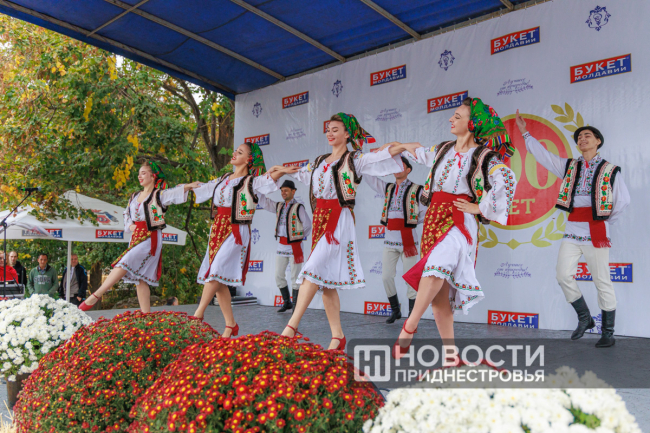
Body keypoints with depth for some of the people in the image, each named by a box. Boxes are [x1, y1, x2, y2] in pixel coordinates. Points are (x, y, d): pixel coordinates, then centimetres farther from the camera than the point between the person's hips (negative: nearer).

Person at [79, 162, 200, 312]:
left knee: (124, 263, -20)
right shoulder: (135, 196, 18)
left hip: (151, 238, -7)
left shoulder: (160, 195, -2)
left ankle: (95, 296, -14)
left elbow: (178, 191, -15)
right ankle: (146, 315, 6)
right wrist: (130, 225, 6)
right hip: (136, 238, 7)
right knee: (139, 278, 4)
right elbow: (126, 213, 25)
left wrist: (190, 185, -34)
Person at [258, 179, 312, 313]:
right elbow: (264, 202, 10)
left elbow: (307, 225, -8)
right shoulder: (279, 206, 10)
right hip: (281, 246, 6)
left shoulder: (298, 207, -9)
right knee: (278, 276, 9)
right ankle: (287, 302, 24)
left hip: (294, 247, -6)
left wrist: (300, 237, 0)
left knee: (295, 278, 0)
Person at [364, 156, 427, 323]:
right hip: (389, 240, 4)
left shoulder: (417, 190, 2)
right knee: (386, 277, 4)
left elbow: (425, 214, 2)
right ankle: (395, 310, 22)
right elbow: (368, 176, 16)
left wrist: (408, 222, -5)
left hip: (408, 240, -4)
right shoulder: (387, 188, 14)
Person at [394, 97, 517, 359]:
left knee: (435, 268, -32)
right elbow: (420, 153, 39)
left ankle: (409, 326, -24)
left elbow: (507, 180, -16)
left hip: (459, 220, -6)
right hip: (434, 217, 6)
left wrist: (480, 208, -13)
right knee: (438, 290, -1)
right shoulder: (443, 150, 18)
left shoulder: (483, 156, -1)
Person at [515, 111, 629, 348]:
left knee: (602, 281, -1)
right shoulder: (569, 166, 12)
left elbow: (623, 200, 2)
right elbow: (543, 155, 9)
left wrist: (607, 220, 4)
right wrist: (526, 133, 7)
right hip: (572, 229, 4)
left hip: (596, 231, -4)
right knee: (563, 274, -6)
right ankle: (584, 318, 14)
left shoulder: (609, 170, 2)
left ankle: (607, 332, 10)